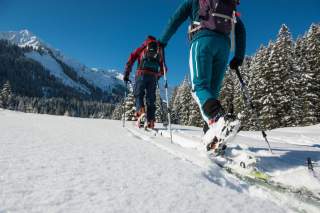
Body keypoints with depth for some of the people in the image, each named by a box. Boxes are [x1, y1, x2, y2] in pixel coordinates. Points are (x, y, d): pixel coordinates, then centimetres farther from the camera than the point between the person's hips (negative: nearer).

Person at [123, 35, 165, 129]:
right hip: (153, 77, 2)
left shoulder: (141, 49, 17)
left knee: (138, 94, 4)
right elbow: (163, 69, 22)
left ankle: (140, 111, -24)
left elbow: (130, 61, 6)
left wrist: (126, 74, 9)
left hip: (142, 74, -2)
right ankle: (150, 122, -2)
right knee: (151, 98, 4)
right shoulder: (159, 52, 24)